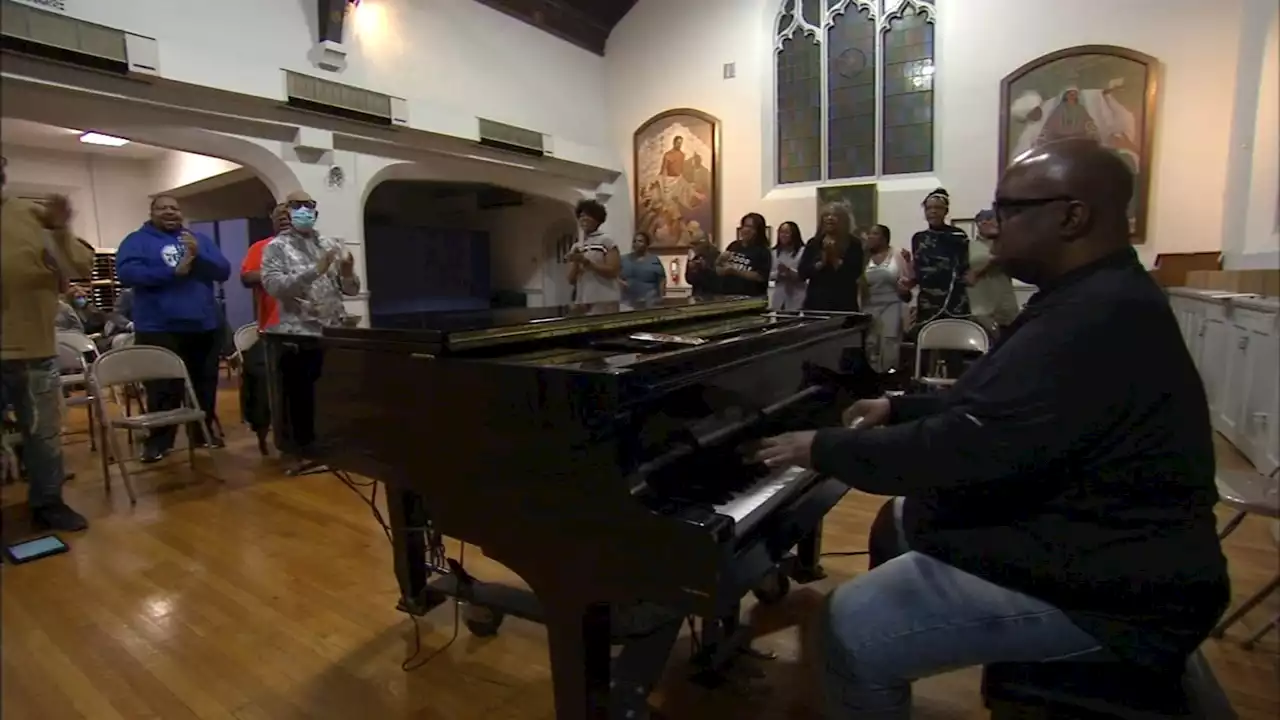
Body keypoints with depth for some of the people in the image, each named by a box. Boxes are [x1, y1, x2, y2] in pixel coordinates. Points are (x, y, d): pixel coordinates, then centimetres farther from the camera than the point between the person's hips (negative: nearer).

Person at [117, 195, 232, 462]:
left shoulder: (200, 239, 13)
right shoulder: (137, 240, 3)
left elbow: (224, 272, 2)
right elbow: (126, 273, -13)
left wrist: (199, 256, -15)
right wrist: (173, 271, -18)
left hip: (205, 326, 3)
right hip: (159, 328, -3)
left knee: (205, 385, 11)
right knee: (164, 389, -1)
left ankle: (203, 432, 24)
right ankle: (159, 440, 11)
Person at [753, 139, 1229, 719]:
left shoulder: (1095, 317, -28)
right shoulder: (1099, 297, 9)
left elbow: (966, 449, -31)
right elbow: (988, 413, 18)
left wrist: (825, 449, -20)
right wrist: (899, 409, 16)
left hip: (1098, 588, -11)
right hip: (1086, 531, 11)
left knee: (853, 626, -19)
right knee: (899, 519, 22)